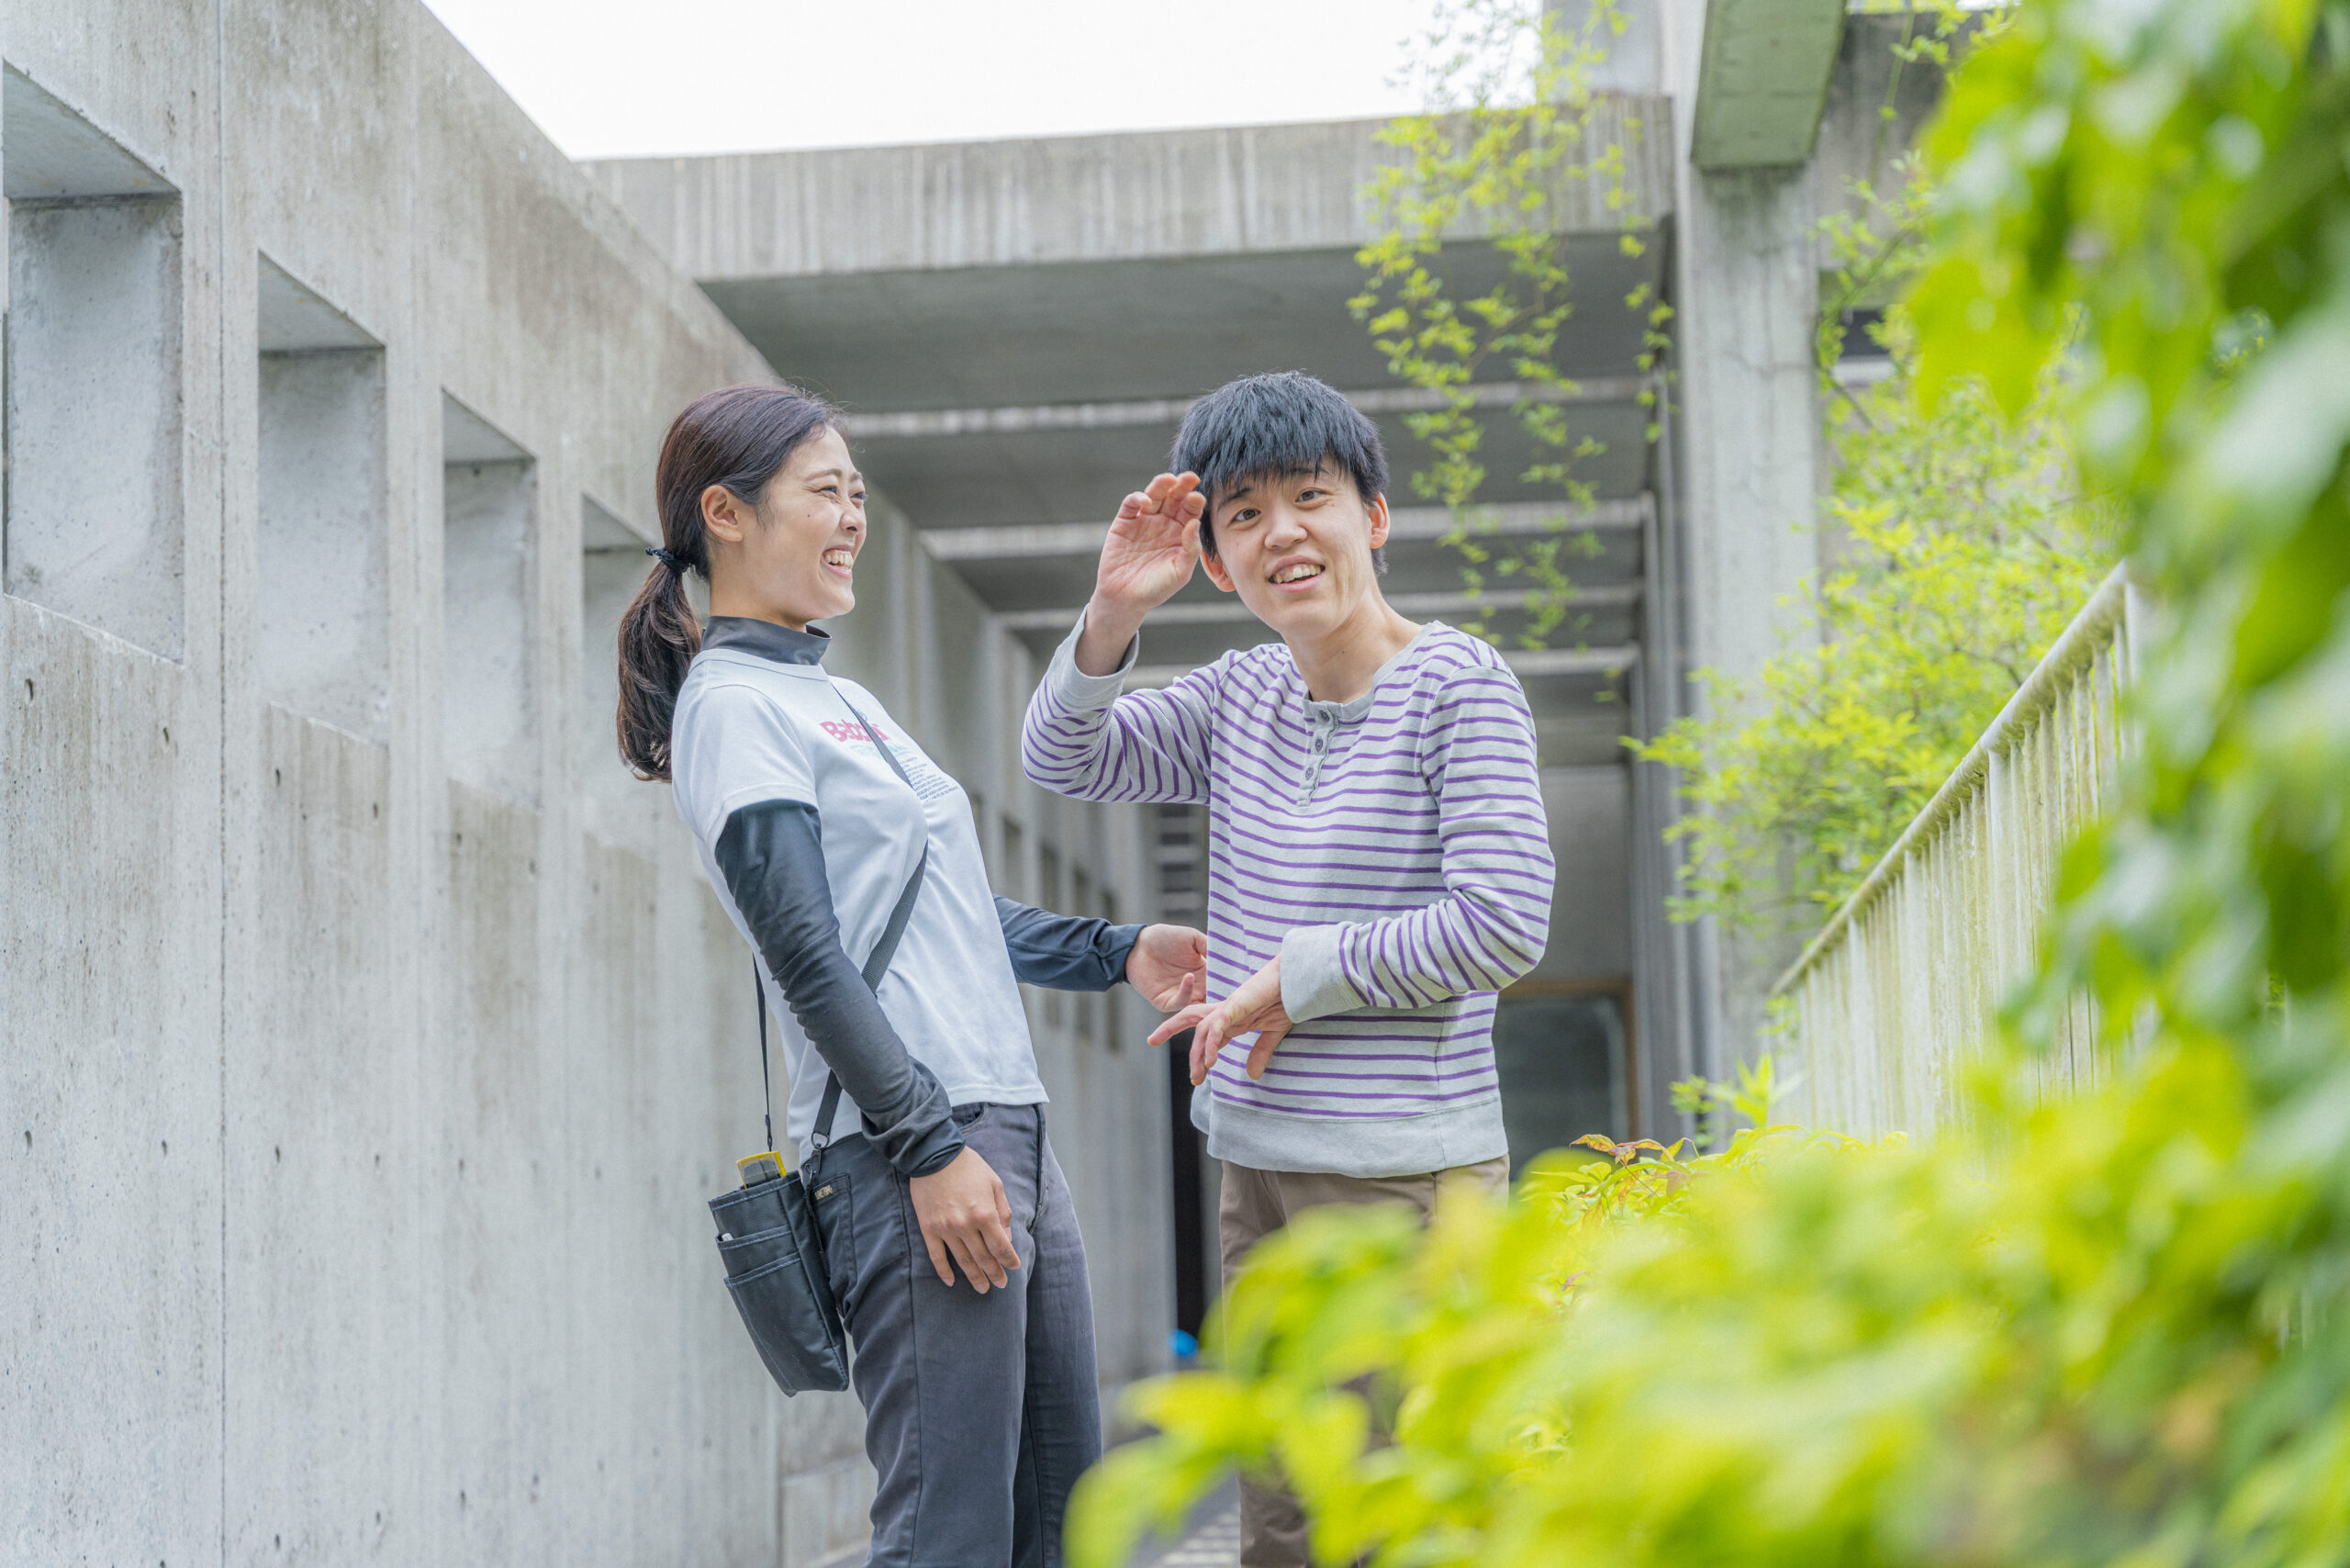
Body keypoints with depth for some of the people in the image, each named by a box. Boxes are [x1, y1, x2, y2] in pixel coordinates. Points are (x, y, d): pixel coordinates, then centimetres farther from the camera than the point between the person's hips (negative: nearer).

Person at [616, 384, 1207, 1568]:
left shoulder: (845, 700, 22)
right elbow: (806, 956, -14)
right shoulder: (734, 703, -6)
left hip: (1007, 1132, 10)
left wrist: (1119, 954, 20)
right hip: (909, 1159, -10)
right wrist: (930, 1147, -19)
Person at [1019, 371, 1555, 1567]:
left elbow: (1504, 926, -16)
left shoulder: (1460, 685, -9)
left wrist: (1293, 977, -10)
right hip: (1260, 1168, 7)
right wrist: (1113, 614, -3)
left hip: (1406, 1177, -7)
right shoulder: (1241, 697, 11)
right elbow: (1065, 761, 14)